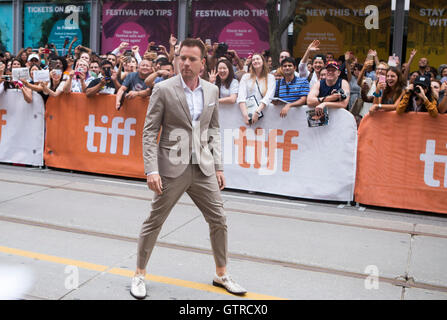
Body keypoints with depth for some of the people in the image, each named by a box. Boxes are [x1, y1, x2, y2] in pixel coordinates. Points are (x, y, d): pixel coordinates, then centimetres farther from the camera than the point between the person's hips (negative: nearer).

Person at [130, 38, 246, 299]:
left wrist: (218, 166, 8)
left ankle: (221, 274, 28)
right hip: (173, 168, -4)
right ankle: (140, 275, 24)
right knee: (154, 222, 5)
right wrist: (152, 170, -14)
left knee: (219, 220, 8)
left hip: (203, 169, 4)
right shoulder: (164, 90, -7)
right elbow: (150, 132, -6)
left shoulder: (212, 91, 7)